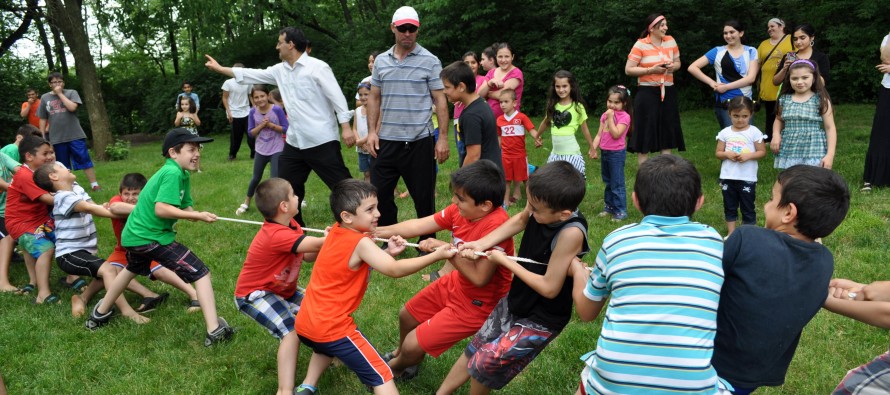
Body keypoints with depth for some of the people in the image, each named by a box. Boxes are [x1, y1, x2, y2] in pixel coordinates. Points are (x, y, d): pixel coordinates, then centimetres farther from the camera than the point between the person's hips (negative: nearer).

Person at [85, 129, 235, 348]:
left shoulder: (181, 174, 11)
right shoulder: (172, 173, -18)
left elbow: (185, 208, 6)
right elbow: (161, 209, -26)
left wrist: (200, 215, -14)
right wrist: (198, 216, -25)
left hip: (134, 235, 10)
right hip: (152, 237, -10)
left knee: (132, 270, 38)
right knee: (201, 273, -8)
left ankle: (100, 314, 56)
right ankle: (214, 330, -13)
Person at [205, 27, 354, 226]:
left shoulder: (317, 67, -10)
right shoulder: (280, 70, 11)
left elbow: (337, 96, -13)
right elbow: (253, 75, 19)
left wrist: (346, 127, -19)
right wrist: (219, 68, 22)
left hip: (322, 141, -8)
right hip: (294, 142, 8)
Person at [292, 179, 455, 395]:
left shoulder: (336, 233, 8)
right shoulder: (361, 242, -16)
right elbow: (395, 270, -22)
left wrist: (387, 253, -2)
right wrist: (437, 255, -20)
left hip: (305, 324, 8)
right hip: (331, 327, -8)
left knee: (327, 346, 42)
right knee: (381, 376, -4)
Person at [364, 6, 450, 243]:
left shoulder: (430, 61, -3)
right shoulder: (381, 61, 8)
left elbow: (440, 100, -3)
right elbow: (374, 98, 13)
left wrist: (443, 138, -9)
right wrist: (372, 131, 3)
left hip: (419, 141, -4)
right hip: (387, 141, 4)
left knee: (424, 197, 6)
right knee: (379, 194, 7)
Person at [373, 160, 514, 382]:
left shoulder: (496, 226, -34)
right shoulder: (461, 210, -11)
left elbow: (479, 277, -34)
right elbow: (416, 226, -7)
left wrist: (445, 249, -31)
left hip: (478, 303, -8)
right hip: (455, 284, 8)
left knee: (413, 345, -3)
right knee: (407, 314, 23)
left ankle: (395, 369, 33)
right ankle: (400, 355, 53)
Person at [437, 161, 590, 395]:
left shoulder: (571, 233, -36)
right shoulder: (543, 203, -18)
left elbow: (549, 288, -28)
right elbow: (519, 221, 6)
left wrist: (505, 261, -19)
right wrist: (482, 243, -6)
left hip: (542, 319, -7)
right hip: (516, 300, 7)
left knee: (485, 365, -1)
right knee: (473, 351, 18)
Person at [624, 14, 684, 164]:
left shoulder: (671, 41, 7)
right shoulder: (640, 45, -8)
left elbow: (677, 63, 18)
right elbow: (628, 69, -9)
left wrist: (673, 67, -6)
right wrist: (651, 70, -18)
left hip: (668, 92, 5)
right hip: (647, 93, -5)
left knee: (667, 131, 9)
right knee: (645, 131, -3)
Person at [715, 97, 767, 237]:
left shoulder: (754, 132, -6)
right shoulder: (725, 132, 1)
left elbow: (762, 152, -4)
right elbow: (718, 153, 4)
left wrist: (748, 155, -20)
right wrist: (727, 154, -16)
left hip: (747, 178, -3)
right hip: (727, 177, 3)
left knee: (748, 208, 7)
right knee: (729, 207, 13)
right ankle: (731, 233, 24)